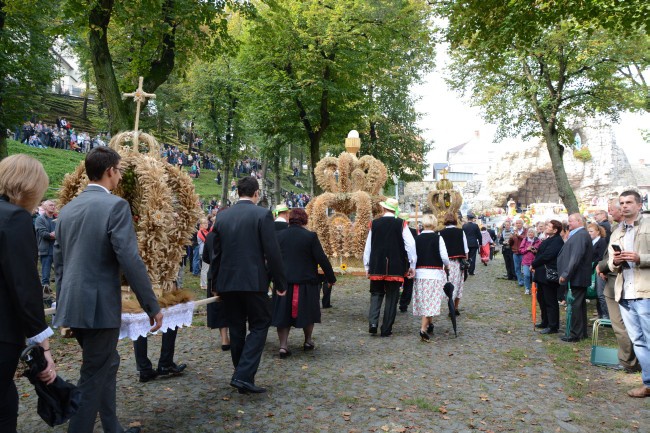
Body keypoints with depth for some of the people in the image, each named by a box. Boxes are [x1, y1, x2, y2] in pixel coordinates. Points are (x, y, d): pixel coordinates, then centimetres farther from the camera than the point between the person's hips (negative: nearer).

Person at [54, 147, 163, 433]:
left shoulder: (67, 208, 11)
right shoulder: (116, 205, -13)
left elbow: (58, 262, 15)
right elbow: (130, 260, -20)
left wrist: (63, 307, 24)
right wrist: (152, 306, -13)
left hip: (72, 305, 8)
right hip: (99, 306, -8)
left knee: (107, 363, 22)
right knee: (93, 377, 4)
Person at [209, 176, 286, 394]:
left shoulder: (222, 217, 7)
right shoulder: (262, 214, -7)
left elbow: (216, 253, 12)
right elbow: (272, 252, -11)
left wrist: (215, 284, 21)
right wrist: (280, 283, -3)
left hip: (227, 282, 5)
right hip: (253, 281, -5)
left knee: (236, 329, 15)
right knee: (259, 326, 6)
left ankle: (242, 377, 25)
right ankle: (244, 375, -6)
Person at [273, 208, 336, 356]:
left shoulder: (279, 236, 0)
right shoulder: (310, 236, -9)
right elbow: (322, 259, -9)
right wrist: (331, 278, 1)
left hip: (284, 282, 2)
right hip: (306, 282, -2)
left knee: (284, 313, 8)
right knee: (307, 311, 16)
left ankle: (283, 345, 2)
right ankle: (308, 341, 28)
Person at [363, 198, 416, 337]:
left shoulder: (374, 223, 1)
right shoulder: (401, 224, -4)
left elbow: (368, 246, 4)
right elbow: (410, 244, -9)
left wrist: (367, 267, 13)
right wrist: (412, 265, 0)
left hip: (376, 267, 1)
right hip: (395, 268, -1)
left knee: (376, 295, 15)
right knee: (391, 298, 9)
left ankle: (373, 322, -4)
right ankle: (386, 330, 11)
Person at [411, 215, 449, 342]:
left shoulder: (417, 238, 2)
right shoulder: (438, 238, -6)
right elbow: (444, 256, -9)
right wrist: (447, 266, 11)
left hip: (419, 272, 4)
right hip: (434, 273, -3)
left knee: (424, 301, 15)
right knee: (431, 301, -2)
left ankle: (430, 324, 29)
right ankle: (423, 329, -12)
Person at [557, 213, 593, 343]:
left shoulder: (580, 235, -18)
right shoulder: (579, 234, 14)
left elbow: (576, 257, -24)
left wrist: (565, 274, -23)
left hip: (577, 277, -10)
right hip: (580, 277, 10)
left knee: (576, 305, -4)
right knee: (580, 304, 16)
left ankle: (575, 335, 3)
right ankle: (582, 332, 26)